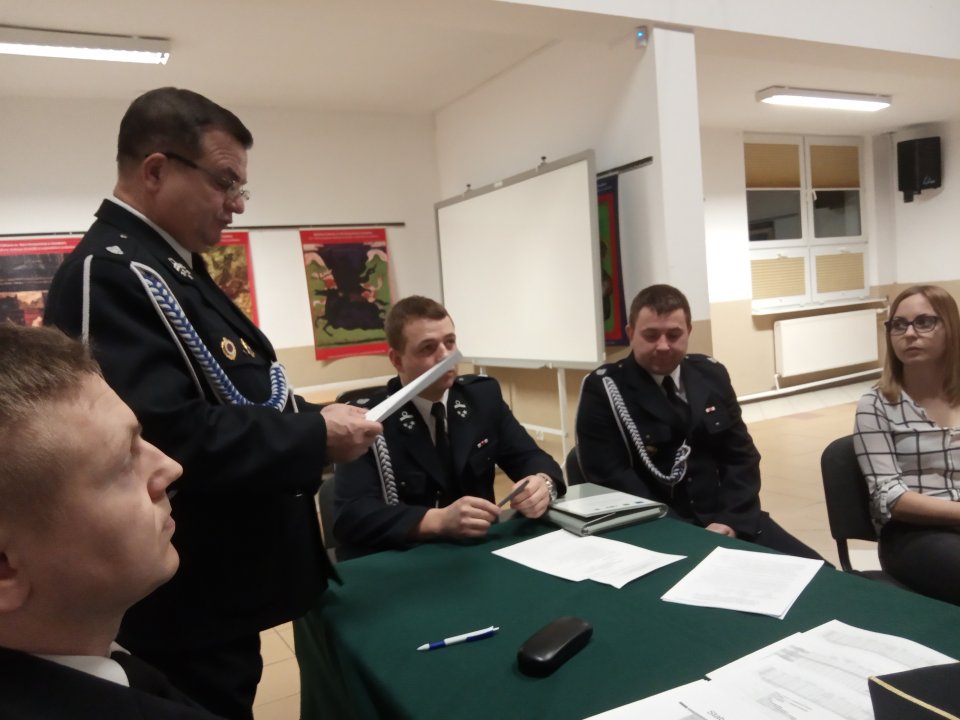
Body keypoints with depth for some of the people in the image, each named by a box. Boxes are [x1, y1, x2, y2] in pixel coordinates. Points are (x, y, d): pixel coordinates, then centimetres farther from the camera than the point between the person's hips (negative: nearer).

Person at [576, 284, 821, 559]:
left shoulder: (711, 375, 9)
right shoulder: (603, 389, -6)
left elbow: (741, 455, 9)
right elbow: (609, 477, -11)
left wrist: (730, 520, -7)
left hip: (727, 520, 5)